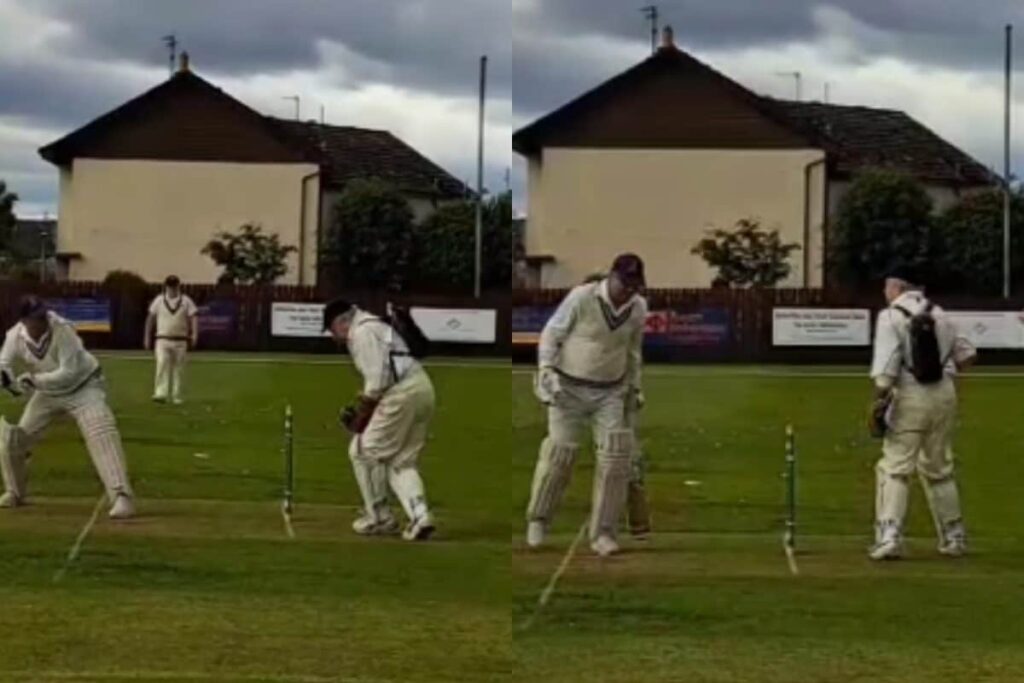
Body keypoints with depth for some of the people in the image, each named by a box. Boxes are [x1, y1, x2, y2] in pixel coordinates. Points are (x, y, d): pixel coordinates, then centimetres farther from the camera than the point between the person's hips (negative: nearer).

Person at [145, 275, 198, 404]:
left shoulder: (186, 301, 3)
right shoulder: (159, 301, 7)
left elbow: (193, 318, -5)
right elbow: (150, 319, 12)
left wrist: (194, 335, -21)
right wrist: (148, 338, 10)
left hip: (180, 341, 1)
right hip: (163, 340, -1)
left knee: (178, 369, 4)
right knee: (162, 365, -16)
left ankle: (176, 396, 12)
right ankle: (160, 394, -22)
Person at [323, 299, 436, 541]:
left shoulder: (362, 331, -4)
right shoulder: (373, 328, 28)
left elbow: (378, 378, -14)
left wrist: (362, 413, -5)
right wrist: (359, 411, 19)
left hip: (403, 392, -10)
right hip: (421, 387, 10)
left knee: (364, 450, 3)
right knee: (402, 460, 13)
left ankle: (379, 518, 8)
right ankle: (420, 516, -4)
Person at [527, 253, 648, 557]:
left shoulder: (639, 308, -2)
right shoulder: (581, 298, -16)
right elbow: (551, 334, -8)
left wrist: (633, 387, 16)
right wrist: (546, 371, -19)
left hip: (610, 392, 4)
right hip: (569, 388, -3)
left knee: (616, 455, -9)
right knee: (560, 452, -8)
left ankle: (603, 533, -2)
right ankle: (537, 521, 12)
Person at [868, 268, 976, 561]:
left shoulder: (891, 316, -7)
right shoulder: (938, 314, 11)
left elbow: (885, 369, -17)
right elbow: (966, 355, 16)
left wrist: (880, 402, -16)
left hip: (911, 397, -5)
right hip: (945, 394, 5)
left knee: (895, 467, -4)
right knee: (940, 467, 18)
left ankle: (889, 536, -17)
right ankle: (954, 536, 22)